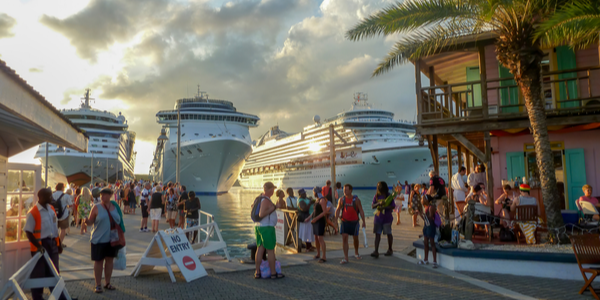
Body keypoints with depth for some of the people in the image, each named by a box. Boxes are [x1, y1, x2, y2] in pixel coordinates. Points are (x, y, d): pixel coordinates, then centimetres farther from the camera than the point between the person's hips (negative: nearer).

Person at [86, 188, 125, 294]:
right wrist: (86, 221, -28)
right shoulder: (96, 208, -6)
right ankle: (98, 285, 16)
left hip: (112, 239, 3)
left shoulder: (115, 206, 4)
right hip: (99, 239, -3)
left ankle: (107, 283, 24)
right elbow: (90, 222, -5)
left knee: (109, 259, 11)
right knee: (98, 261, 4)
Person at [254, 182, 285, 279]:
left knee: (260, 249, 10)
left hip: (258, 227, 9)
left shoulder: (260, 198, 9)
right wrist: (273, 208, -27)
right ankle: (273, 273, 9)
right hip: (267, 228, -9)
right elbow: (261, 214, -29)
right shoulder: (266, 200, -20)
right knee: (271, 251, 1)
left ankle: (257, 273, 14)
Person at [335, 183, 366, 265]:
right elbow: (338, 210, 5)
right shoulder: (342, 199, -2)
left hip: (354, 222, -1)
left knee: (355, 238, 13)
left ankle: (356, 253, 39)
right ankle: (345, 258, -5)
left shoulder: (356, 200, -7)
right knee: (344, 238, -8)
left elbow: (361, 210, -4)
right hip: (344, 222, 1)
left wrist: (363, 222, -7)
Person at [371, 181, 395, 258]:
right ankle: (376, 251, -6)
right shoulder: (376, 196, 7)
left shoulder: (388, 196, -5)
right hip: (378, 218, 3)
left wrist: (383, 207, -22)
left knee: (388, 233, 5)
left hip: (387, 218, -3)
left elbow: (393, 206, -10)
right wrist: (377, 204, -16)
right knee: (377, 234, -3)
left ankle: (390, 250, 23)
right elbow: (372, 206, 5)